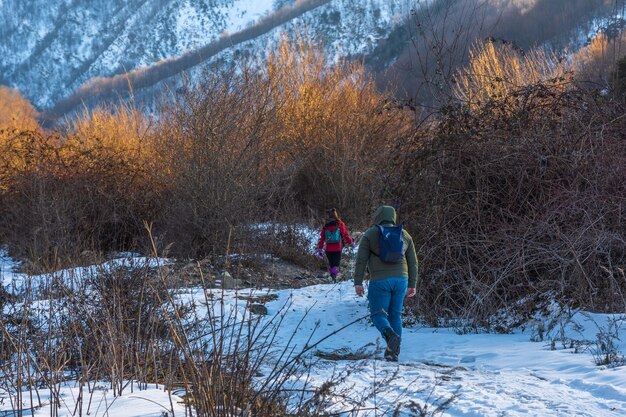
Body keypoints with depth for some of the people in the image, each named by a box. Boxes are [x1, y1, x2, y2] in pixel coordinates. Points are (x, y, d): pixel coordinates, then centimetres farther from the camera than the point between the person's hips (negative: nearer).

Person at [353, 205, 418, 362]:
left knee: (378, 314, 3)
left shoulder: (370, 234, 1)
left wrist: (358, 282, -3)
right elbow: (413, 262, 13)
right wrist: (412, 284, 18)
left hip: (379, 281, -4)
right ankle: (393, 353, 8)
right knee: (395, 315, 11)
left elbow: (361, 259, -5)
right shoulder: (404, 235, 12)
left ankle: (391, 336, -26)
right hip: (401, 279, 4)